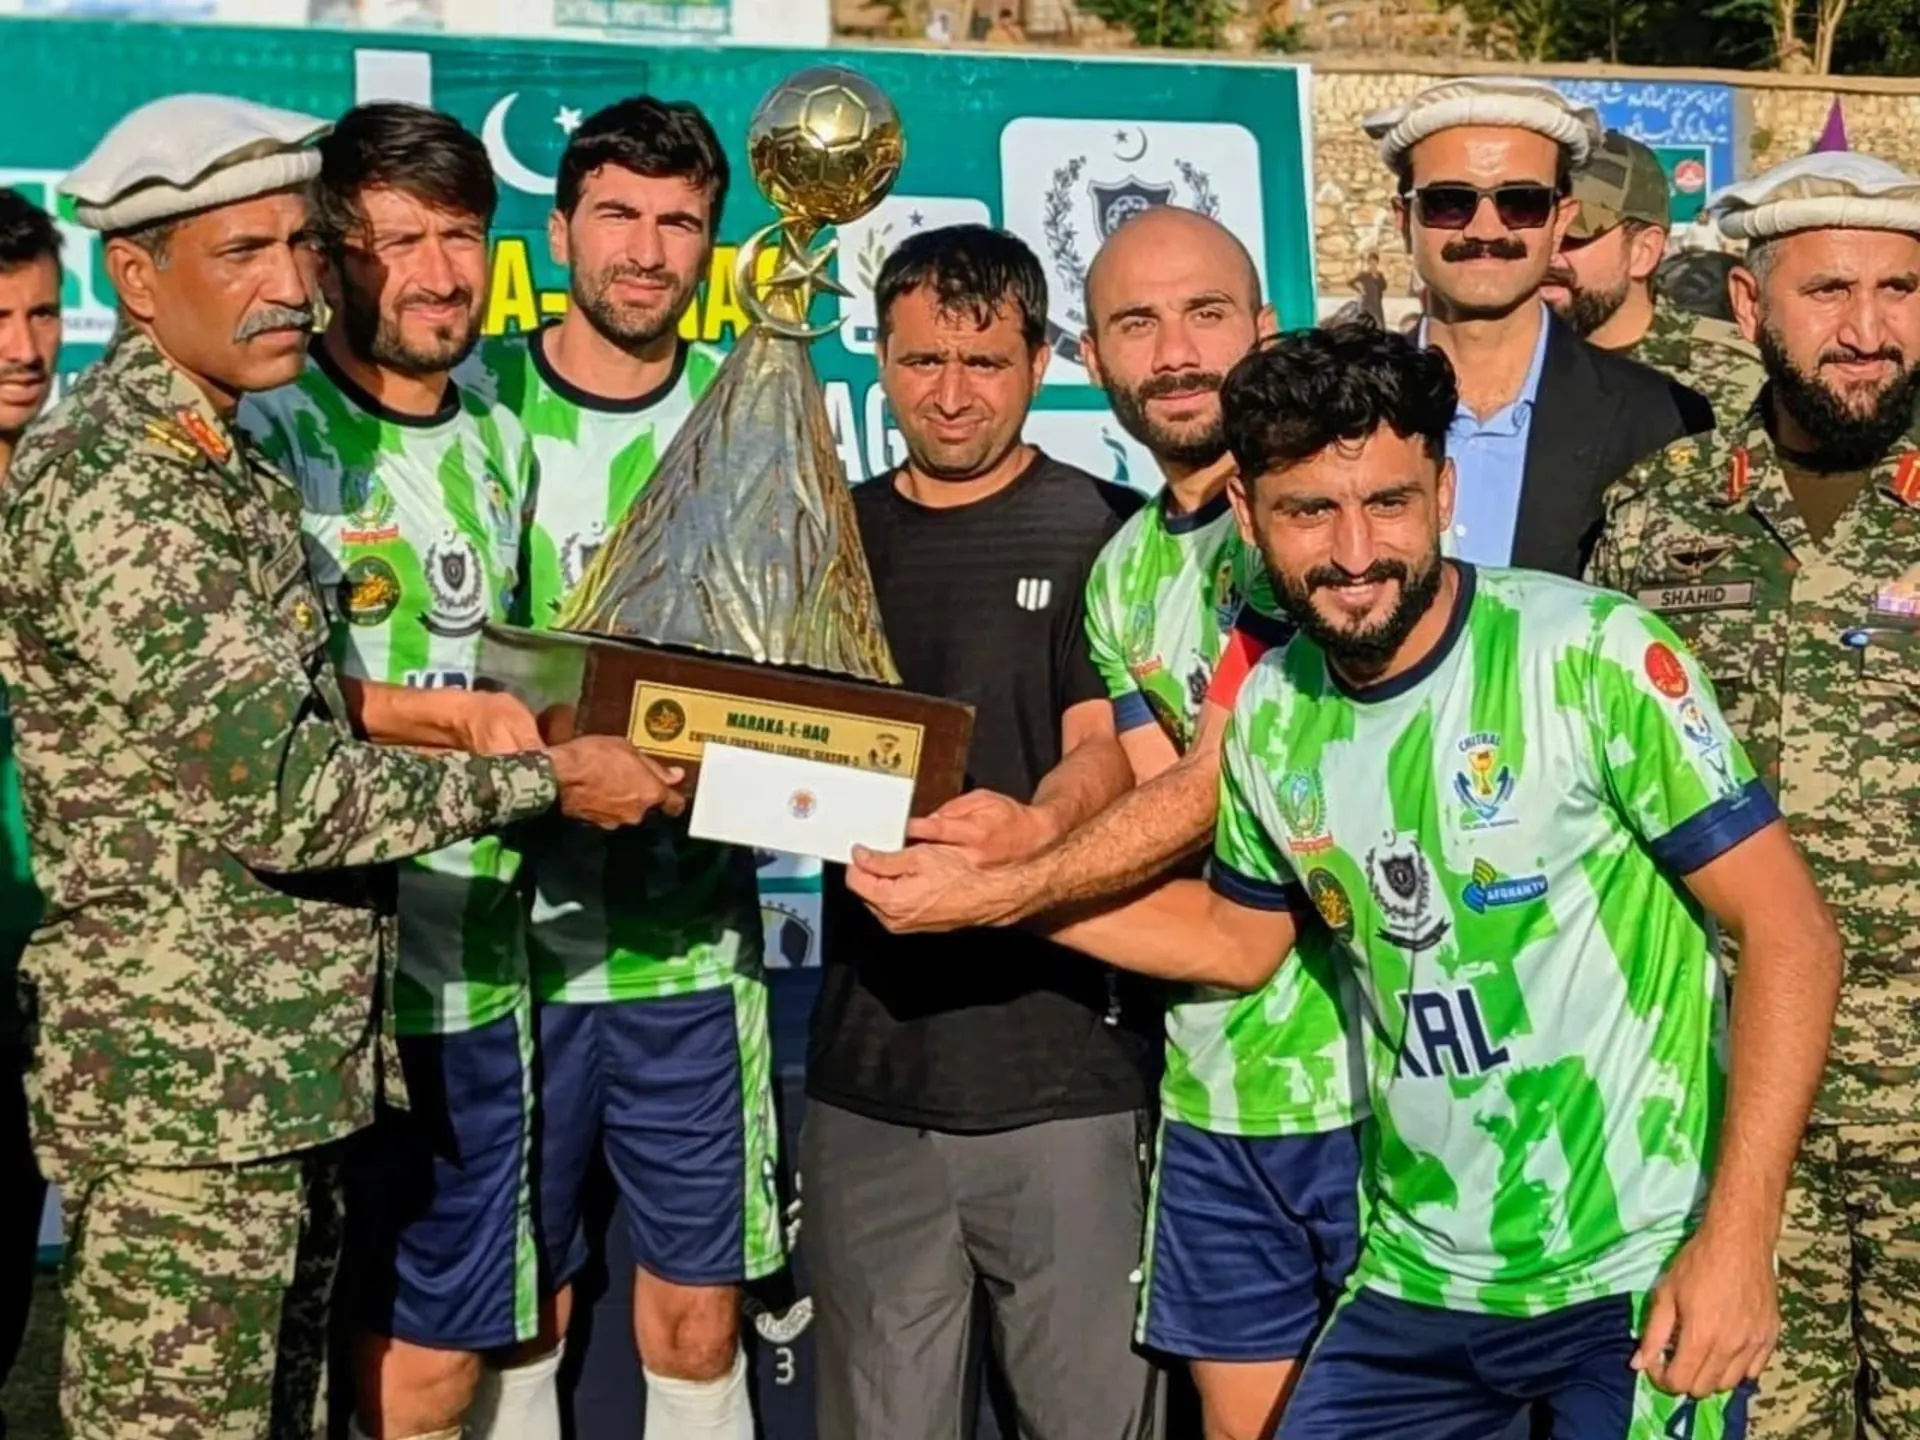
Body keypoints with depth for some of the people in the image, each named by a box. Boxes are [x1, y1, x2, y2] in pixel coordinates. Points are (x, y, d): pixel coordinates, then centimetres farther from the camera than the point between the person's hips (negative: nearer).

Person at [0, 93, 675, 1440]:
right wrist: (547, 779, -14)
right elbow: (281, 795, -22)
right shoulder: (108, 487, -18)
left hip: (287, 1071, 9)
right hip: (183, 1092, -9)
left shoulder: (224, 460, 12)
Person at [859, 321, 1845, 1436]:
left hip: (1638, 1282, -5)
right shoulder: (1270, 715, 0)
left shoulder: (1589, 656, -16)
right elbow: (1241, 937, 17)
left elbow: (1790, 930, -14)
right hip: (1418, 1279, 5)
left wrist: (1737, 1237, -18)